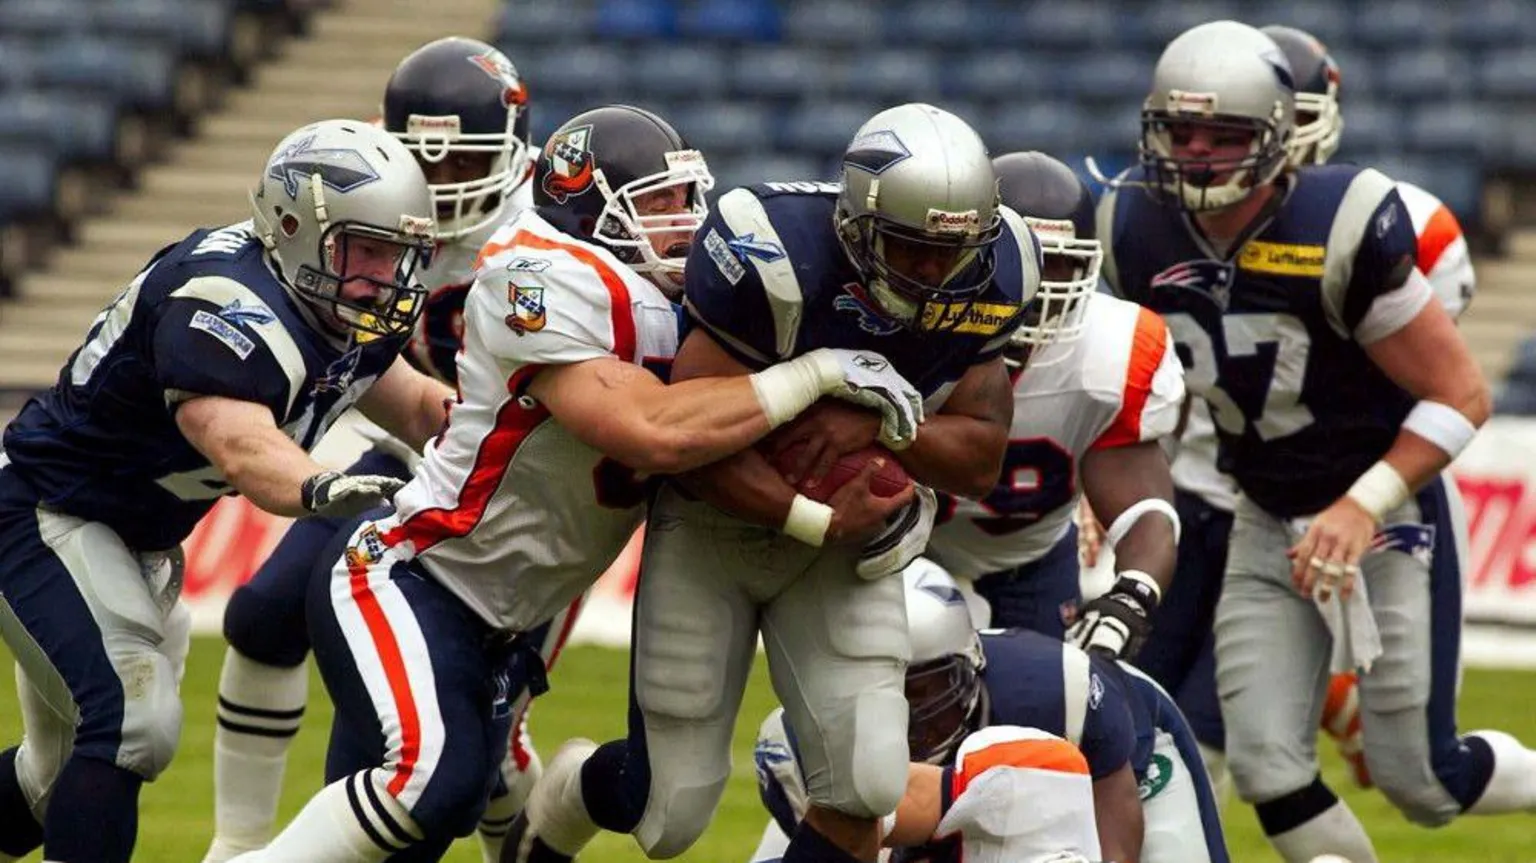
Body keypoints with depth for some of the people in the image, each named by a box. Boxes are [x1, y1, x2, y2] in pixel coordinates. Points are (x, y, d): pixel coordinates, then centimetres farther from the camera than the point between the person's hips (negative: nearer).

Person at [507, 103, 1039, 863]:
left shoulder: (988, 280, -14)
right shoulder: (777, 258, -31)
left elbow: (979, 462, -9)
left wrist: (877, 426, -27)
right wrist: (824, 519, -28)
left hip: (845, 545, 4)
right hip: (714, 524, -4)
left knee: (864, 785, -14)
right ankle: (573, 791, 40)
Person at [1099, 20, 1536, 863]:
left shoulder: (1341, 231, -26)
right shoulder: (1138, 228, -9)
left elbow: (1460, 395, -20)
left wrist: (1363, 508, -27)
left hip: (1387, 514, -5)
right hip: (1267, 524, 5)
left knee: (1421, 778, 0)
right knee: (1268, 771, -4)